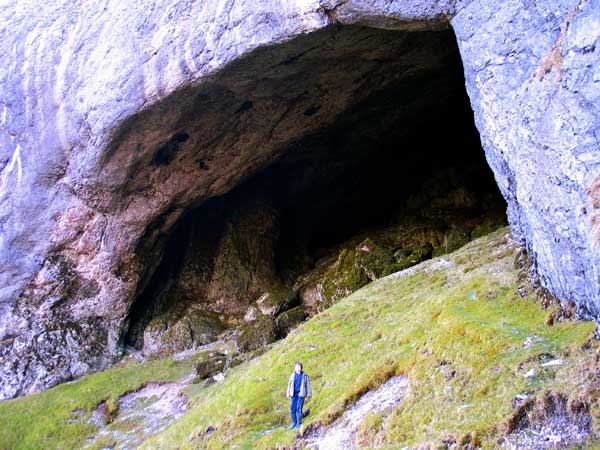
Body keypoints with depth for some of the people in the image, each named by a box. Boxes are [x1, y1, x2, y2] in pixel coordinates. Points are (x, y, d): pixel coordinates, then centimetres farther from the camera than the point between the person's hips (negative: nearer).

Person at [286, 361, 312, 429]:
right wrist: (288, 393, 15)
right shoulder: (292, 375, 11)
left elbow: (308, 385, 4)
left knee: (299, 409, -9)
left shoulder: (305, 376, 2)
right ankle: (294, 423, 15)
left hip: (301, 394, -4)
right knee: (292, 409, 2)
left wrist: (309, 394, 2)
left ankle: (299, 423, 1)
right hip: (294, 394, 4)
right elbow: (289, 384, 17)